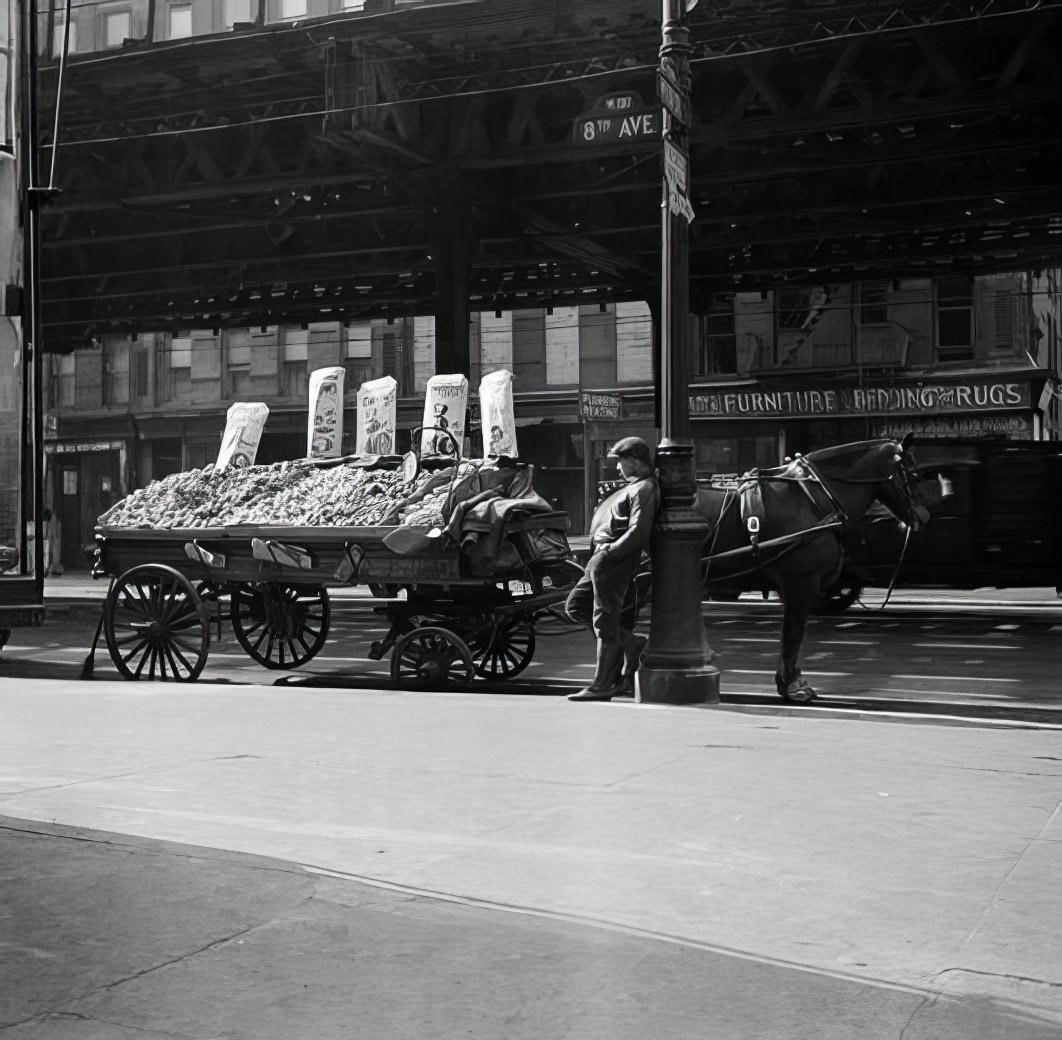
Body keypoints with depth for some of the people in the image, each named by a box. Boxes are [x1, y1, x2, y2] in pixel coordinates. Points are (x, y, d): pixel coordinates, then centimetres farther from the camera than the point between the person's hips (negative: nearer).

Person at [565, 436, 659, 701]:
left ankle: (601, 686, 4)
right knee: (575, 606, 14)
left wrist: (609, 551, -20)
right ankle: (630, 643, 15)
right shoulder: (633, 486, 20)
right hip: (603, 560, 11)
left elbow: (638, 532, -22)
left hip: (615, 561, -11)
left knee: (604, 620, -5)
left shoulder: (644, 488, -11)